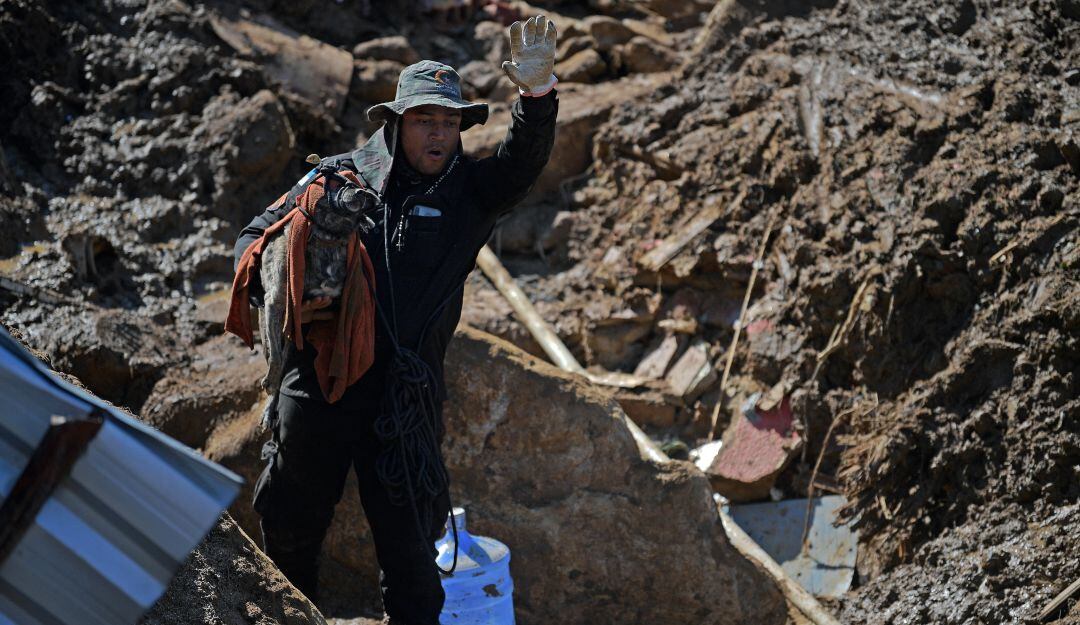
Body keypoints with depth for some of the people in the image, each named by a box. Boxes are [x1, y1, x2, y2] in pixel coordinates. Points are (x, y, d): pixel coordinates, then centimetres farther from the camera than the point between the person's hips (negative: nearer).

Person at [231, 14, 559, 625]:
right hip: (320, 379, 1)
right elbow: (256, 236, 11)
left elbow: (524, 158, -13)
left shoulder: (470, 193, 6)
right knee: (291, 526, 14)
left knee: (408, 541, 0)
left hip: (406, 396, -1)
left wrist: (538, 92, -31)